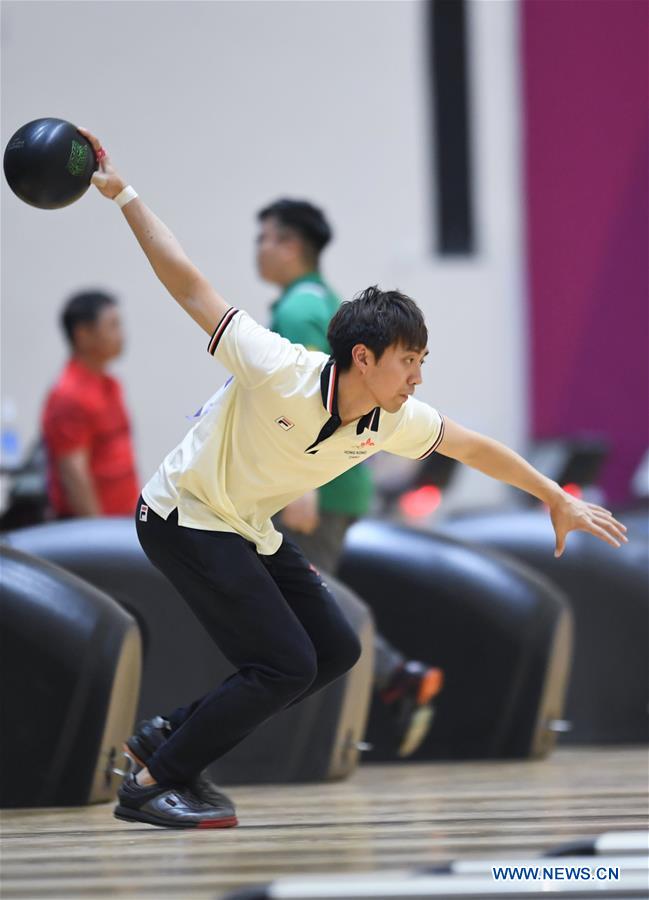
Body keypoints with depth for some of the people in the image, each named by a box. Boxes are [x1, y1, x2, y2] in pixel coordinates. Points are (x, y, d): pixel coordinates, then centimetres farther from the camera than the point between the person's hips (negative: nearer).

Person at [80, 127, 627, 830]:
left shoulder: (394, 421, -9)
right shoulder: (281, 373, -29)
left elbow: (473, 447, 7)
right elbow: (189, 286, -26)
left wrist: (559, 500, 16)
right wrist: (122, 194, -29)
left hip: (247, 530, 8)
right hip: (184, 518, -8)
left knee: (335, 651, 8)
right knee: (286, 665, -15)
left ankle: (169, 735, 16)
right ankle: (153, 785, -3)